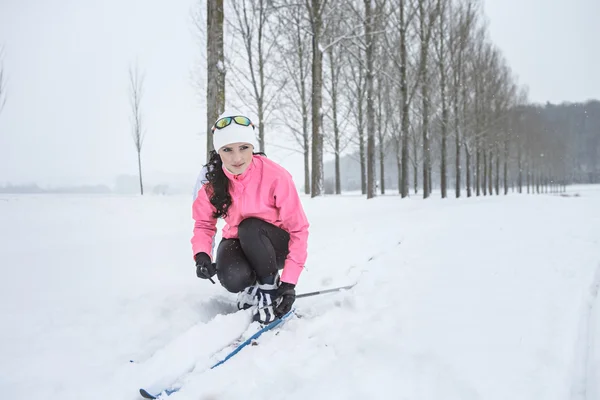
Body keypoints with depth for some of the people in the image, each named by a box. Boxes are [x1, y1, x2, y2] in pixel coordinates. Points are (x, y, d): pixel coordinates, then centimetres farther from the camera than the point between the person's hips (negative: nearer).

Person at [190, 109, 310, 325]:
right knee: (233, 278, -33)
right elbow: (204, 223, 0)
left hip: (277, 245, -1)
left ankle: (270, 290, -12)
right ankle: (251, 285, 5)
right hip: (238, 241, 2)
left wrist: (289, 282, -26)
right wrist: (202, 255, -22)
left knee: (250, 227, -35)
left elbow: (298, 229, -19)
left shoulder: (276, 176, -24)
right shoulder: (210, 180, -14)